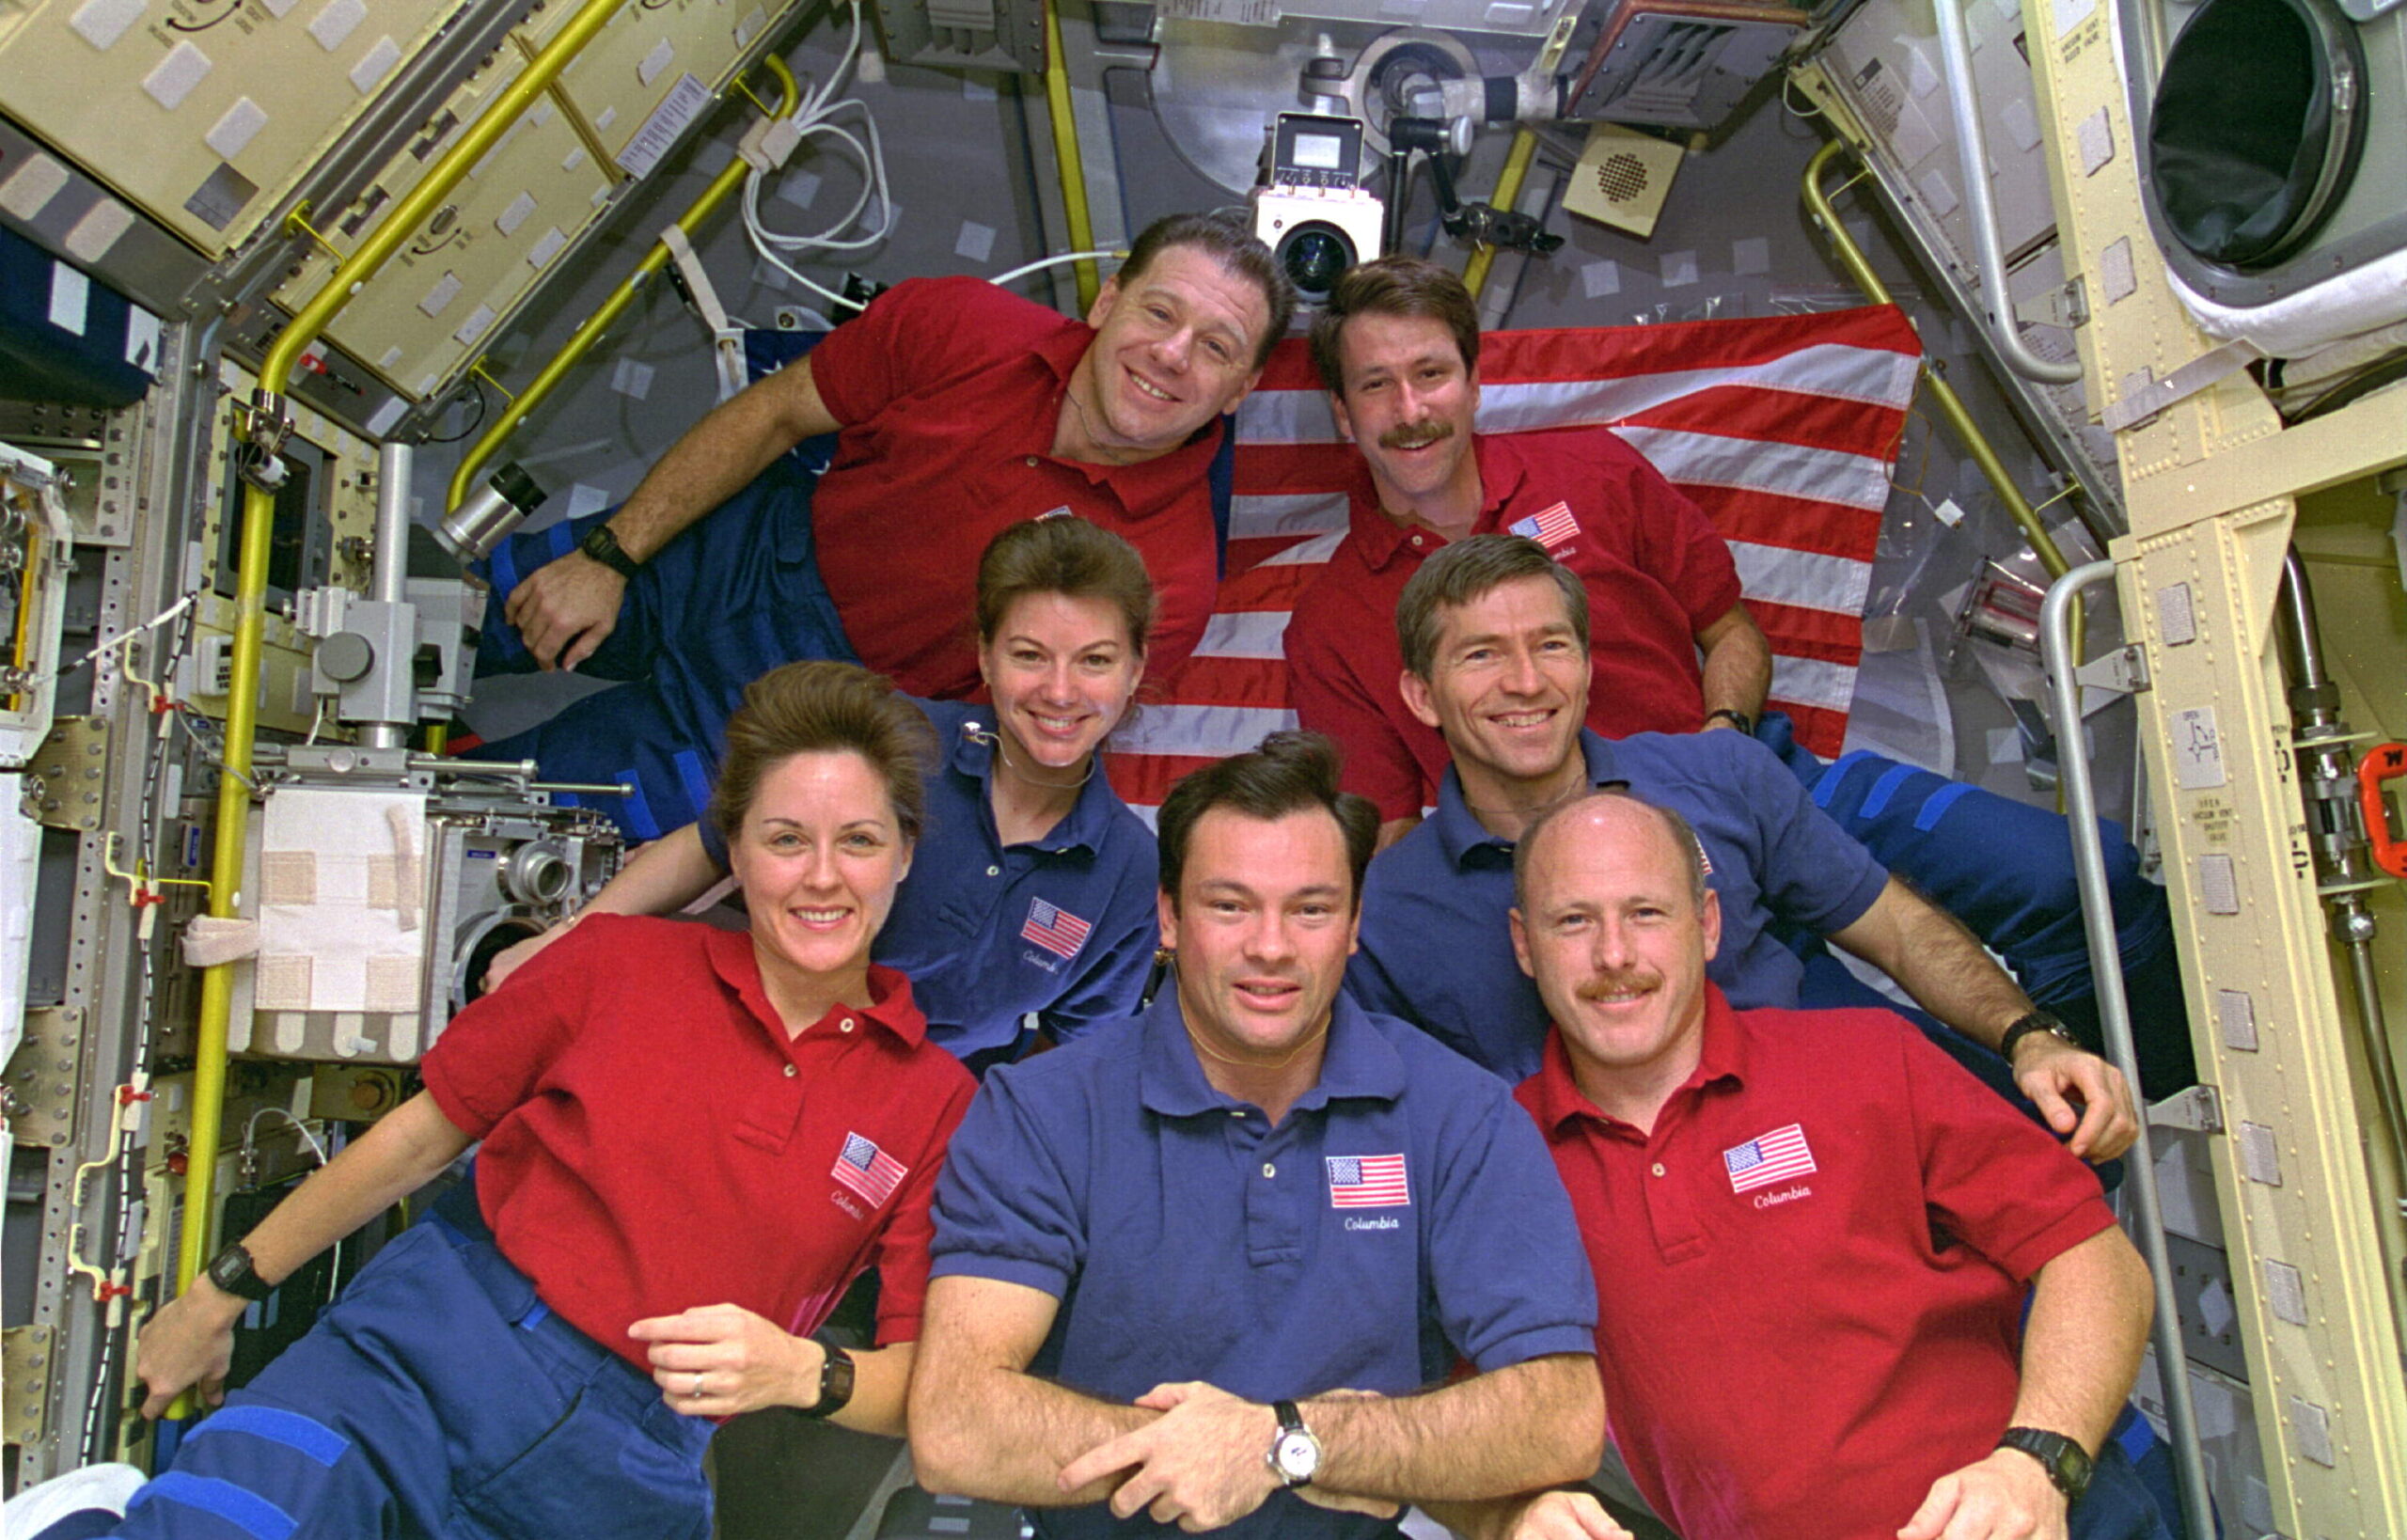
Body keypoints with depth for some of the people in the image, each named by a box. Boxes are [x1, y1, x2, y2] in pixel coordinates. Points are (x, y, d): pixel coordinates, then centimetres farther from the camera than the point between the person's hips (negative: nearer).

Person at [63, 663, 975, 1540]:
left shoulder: (935, 1101, 2)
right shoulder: (617, 961, 3)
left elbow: (923, 1376, 3)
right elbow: (421, 1135, 12)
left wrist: (797, 1371, -18)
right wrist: (218, 1296, 18)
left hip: (617, 1465, 2)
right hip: (436, 1340, -1)